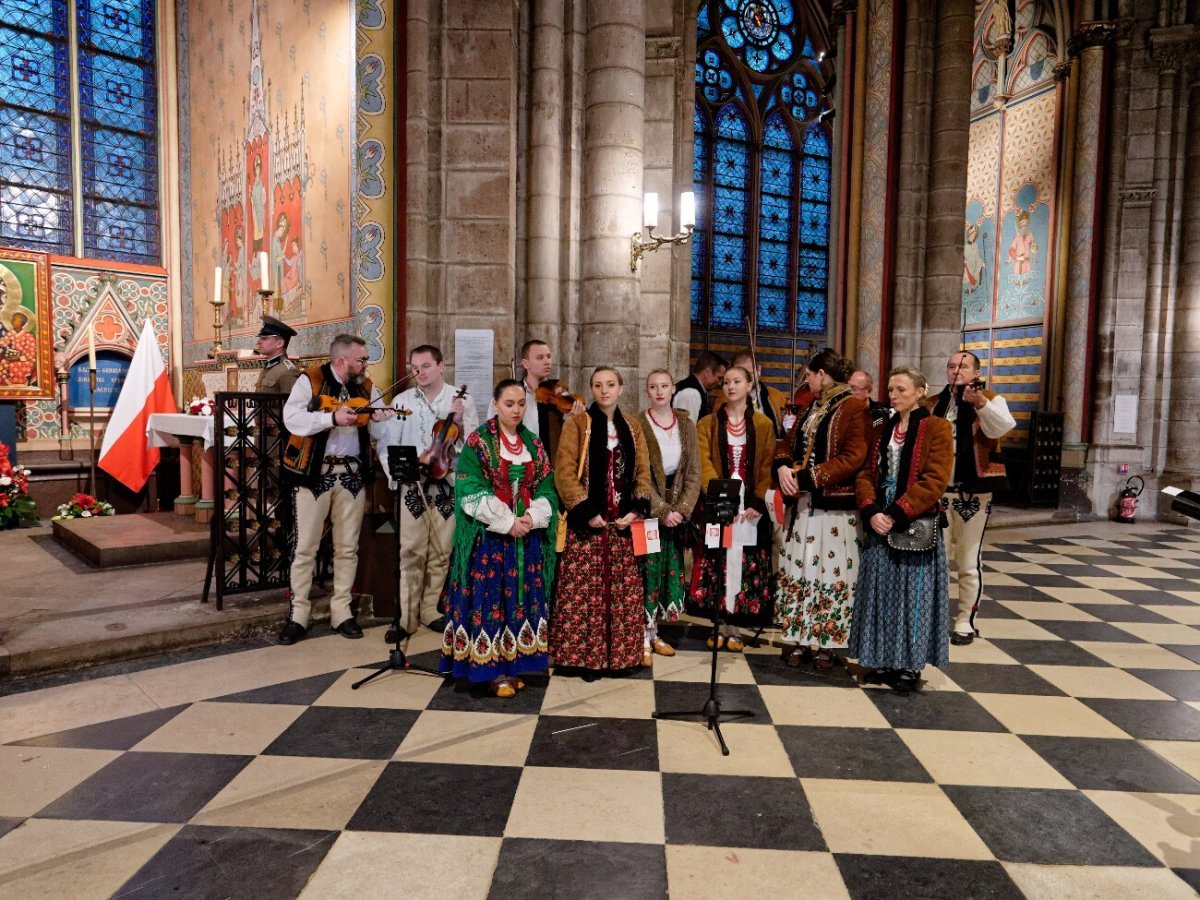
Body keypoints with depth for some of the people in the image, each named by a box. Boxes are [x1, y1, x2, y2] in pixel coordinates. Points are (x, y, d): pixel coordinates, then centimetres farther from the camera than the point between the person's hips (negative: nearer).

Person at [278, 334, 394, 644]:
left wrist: (381, 421, -18)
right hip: (315, 472, -4)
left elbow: (379, 434, 4)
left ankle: (341, 612, 21)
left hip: (352, 474, 4)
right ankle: (298, 614, 14)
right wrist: (332, 417, -25)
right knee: (305, 546, 3)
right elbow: (292, 419, -17)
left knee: (347, 547, 9)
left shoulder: (367, 388, 8)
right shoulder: (310, 381, -5)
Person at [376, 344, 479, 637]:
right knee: (412, 551, -4)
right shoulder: (402, 401, 5)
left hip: (449, 484, 1)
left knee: (441, 552, 7)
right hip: (413, 485, 0)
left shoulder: (462, 400, 3)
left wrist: (459, 423, -15)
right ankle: (407, 615, 5)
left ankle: (430, 610, 21)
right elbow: (386, 445, 7)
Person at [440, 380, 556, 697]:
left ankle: (513, 665, 18)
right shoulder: (477, 442, -5)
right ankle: (493, 669, 7)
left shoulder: (534, 444, 10)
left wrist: (533, 517, -11)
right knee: (490, 597, -3)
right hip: (489, 537, -5)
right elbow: (471, 491, -13)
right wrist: (507, 522, -17)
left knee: (522, 598, 7)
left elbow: (546, 488, 8)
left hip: (528, 536, 5)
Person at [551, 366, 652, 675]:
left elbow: (643, 472, 10)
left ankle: (620, 653, 18)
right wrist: (586, 510, -14)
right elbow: (564, 471, -7)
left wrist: (636, 509, -5)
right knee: (585, 589, -3)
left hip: (623, 523, 4)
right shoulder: (577, 423, 0)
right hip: (587, 522, -4)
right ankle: (584, 654, 8)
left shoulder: (632, 428, 13)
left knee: (624, 590, 6)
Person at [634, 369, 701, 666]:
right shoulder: (638, 425, -5)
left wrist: (681, 509, -8)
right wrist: (662, 511, -14)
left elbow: (693, 473, 4)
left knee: (672, 570, 7)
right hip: (648, 511, -4)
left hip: (677, 511, 4)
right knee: (649, 570, -4)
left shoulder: (686, 425, 7)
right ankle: (645, 638, 6)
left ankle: (654, 632, 21)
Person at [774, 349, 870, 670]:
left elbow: (853, 458, -16)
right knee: (798, 569, 8)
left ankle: (829, 643, 11)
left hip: (834, 505, -7)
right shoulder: (812, 407, 17)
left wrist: (809, 478, -19)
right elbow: (789, 442, 17)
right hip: (801, 503, 7)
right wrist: (783, 467, -5)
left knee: (830, 571, 0)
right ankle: (800, 638, 18)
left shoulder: (854, 407, -8)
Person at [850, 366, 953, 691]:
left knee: (912, 595, 1)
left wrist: (896, 514, -18)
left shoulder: (937, 428, -4)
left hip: (916, 527, -5)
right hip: (879, 525, 5)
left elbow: (934, 481, -14)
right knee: (881, 594, 9)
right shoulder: (882, 430, 13)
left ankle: (911, 665, 13)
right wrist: (871, 512, -10)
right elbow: (866, 474, 8)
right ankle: (885, 661, 20)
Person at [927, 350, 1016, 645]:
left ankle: (966, 620, 17)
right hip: (937, 491, 3)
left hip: (973, 493, -3)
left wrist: (981, 403, -39)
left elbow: (1004, 426, -22)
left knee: (968, 561, 5)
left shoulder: (990, 401, -1)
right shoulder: (933, 405, 11)